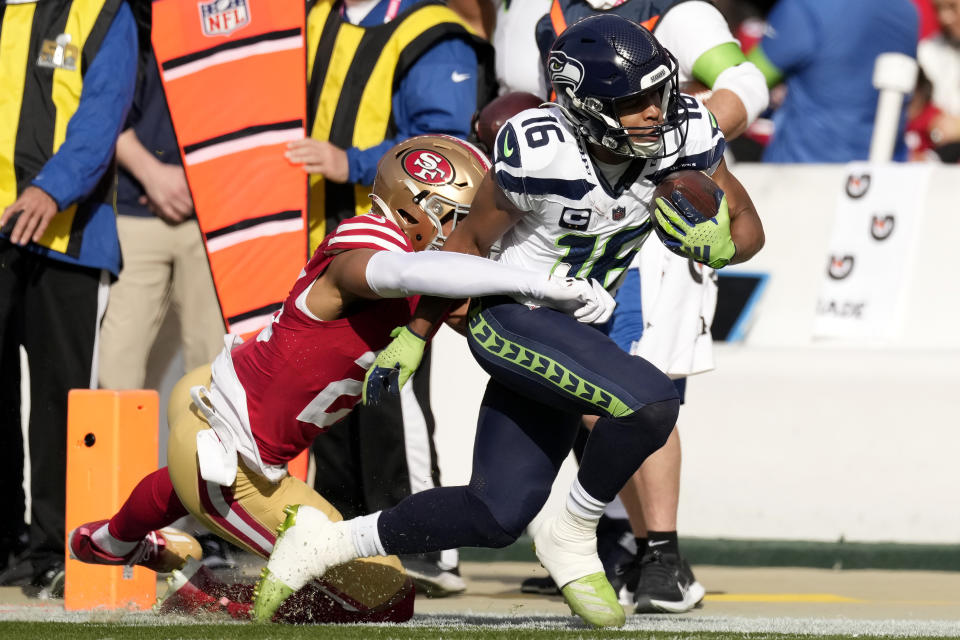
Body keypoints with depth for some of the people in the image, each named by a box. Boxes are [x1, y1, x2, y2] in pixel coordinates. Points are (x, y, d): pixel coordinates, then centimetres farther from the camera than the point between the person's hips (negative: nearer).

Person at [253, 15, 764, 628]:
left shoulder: (684, 135, -12)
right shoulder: (540, 155, -26)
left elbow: (750, 229, -1)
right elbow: (471, 241, -10)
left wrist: (718, 244, -25)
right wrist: (415, 335, 0)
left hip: (570, 332, 7)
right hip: (509, 317, -7)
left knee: (499, 515, 8)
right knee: (650, 402, -29)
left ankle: (326, 541, 21)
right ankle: (574, 539, -6)